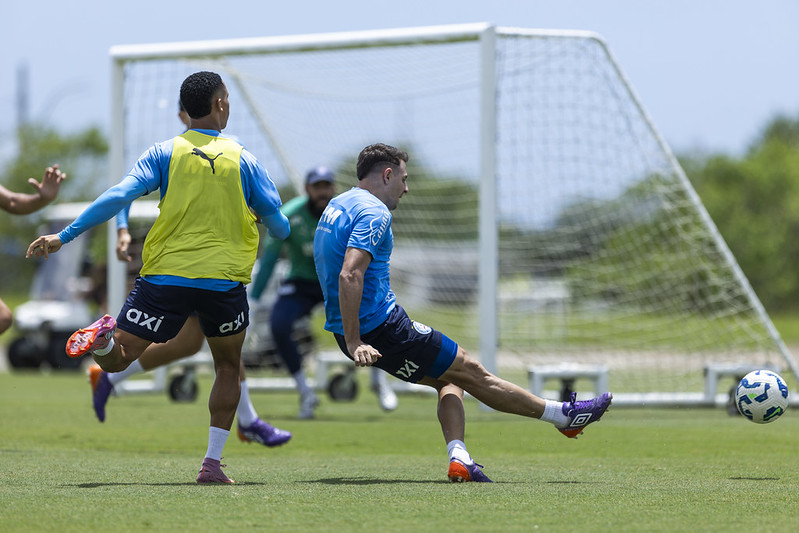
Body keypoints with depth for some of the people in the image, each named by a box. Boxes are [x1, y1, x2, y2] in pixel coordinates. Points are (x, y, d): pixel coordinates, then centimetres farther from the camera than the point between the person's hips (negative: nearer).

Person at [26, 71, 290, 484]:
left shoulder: (164, 153, 2)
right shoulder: (243, 160, 2)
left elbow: (118, 196, -8)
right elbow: (279, 225, 5)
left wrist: (65, 236, -5)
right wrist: (281, 231, 30)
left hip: (164, 277, 0)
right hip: (224, 279, 0)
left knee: (116, 360, 3)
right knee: (228, 368, 19)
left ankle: (105, 338, -33)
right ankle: (212, 463, 11)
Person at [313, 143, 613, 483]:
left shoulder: (338, 206, 15)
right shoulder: (373, 212, -16)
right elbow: (349, 276, -29)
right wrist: (353, 343, -30)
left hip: (355, 329, 10)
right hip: (380, 327, -10)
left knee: (449, 378, 16)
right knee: (471, 371, 1)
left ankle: (458, 458, 0)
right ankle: (563, 416, 11)